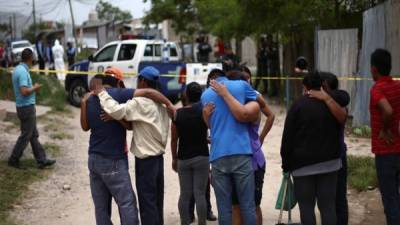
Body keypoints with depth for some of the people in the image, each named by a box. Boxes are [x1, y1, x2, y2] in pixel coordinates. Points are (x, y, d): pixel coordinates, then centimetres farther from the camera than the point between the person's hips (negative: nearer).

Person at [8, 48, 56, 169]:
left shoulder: (18, 69, 10)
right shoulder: (23, 71, -20)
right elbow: (24, 91, -28)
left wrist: (32, 88, 12)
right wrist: (35, 88, -12)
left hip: (24, 106, 10)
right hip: (27, 107, -10)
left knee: (34, 135, 12)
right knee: (25, 136, 1)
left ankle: (42, 160, 16)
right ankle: (13, 160, 10)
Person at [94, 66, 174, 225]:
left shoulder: (140, 102, -18)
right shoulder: (160, 103, 11)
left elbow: (117, 111, -30)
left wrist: (102, 93, -18)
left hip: (146, 159, -8)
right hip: (158, 157, 8)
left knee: (147, 201, -1)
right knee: (157, 200, 16)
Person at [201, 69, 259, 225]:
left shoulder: (205, 95, 14)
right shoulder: (241, 85, 9)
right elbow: (257, 106, 24)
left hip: (218, 155, 2)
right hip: (241, 152, -1)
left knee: (224, 207, 4)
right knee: (247, 205, 1)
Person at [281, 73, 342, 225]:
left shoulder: (298, 105, -6)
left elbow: (288, 137, -6)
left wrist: (286, 163, 1)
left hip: (303, 163, -3)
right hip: (329, 162, 3)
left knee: (306, 206, 2)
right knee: (328, 205, 5)